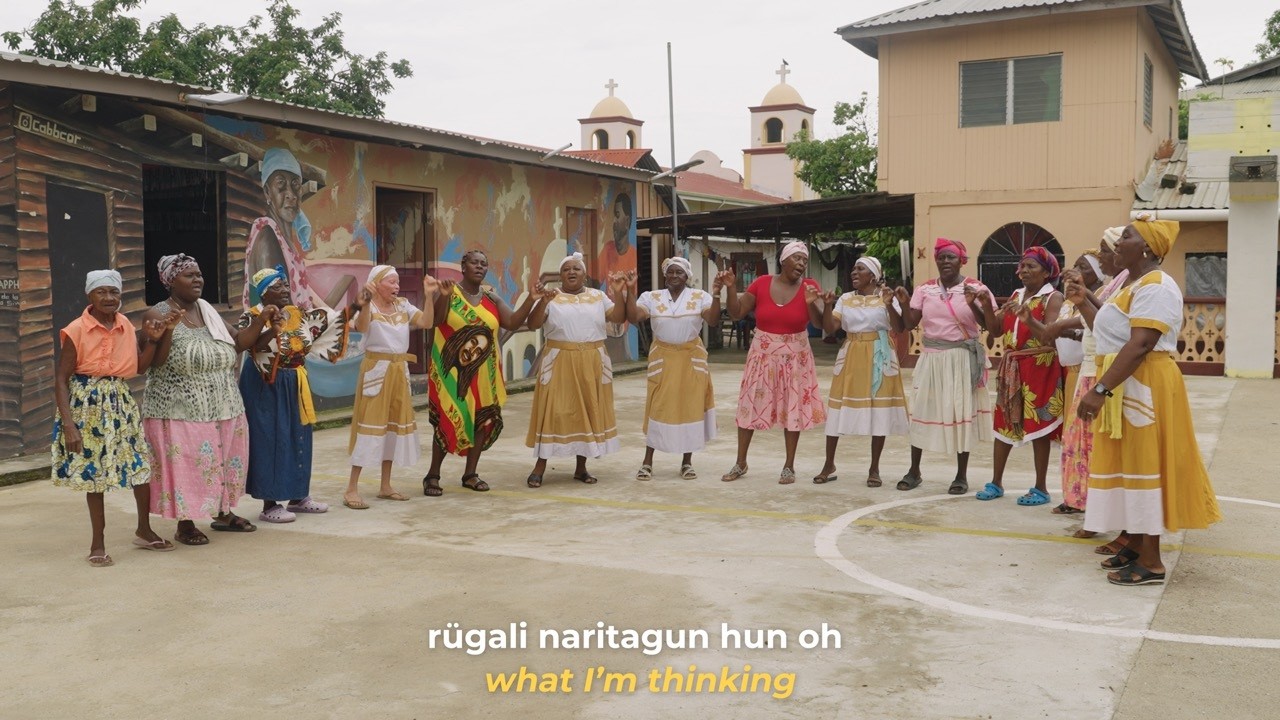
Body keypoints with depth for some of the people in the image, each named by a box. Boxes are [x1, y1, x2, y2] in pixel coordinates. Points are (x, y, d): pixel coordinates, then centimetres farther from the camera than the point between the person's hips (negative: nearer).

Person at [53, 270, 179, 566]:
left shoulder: (127, 327, 3)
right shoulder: (77, 330, -12)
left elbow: (140, 367, 8)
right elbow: (62, 379, -12)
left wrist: (153, 339, -6)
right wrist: (69, 424, -19)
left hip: (121, 402, 5)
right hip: (88, 404, -5)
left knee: (142, 466, 7)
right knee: (93, 472, 5)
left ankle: (144, 531, 26)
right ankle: (98, 543, 18)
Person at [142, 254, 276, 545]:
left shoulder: (208, 311, 11)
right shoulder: (158, 315, -9)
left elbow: (238, 343, 12)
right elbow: (153, 363, -16)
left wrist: (260, 320, 0)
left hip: (223, 407, 7)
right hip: (181, 410, -7)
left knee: (225, 460, 14)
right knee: (186, 465, -2)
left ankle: (224, 514, 31)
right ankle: (185, 524, 12)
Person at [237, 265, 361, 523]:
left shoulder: (298, 314, 6)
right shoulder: (253, 317, -13)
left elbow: (331, 321, 9)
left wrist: (356, 306, -1)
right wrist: (270, 332, -44)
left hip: (294, 385, 7)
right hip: (265, 386, -7)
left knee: (297, 439, 12)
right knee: (270, 441, -4)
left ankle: (298, 497, 24)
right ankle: (269, 505, 3)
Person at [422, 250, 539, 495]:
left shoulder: (491, 297, 8)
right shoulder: (450, 293, -5)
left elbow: (512, 323, 1)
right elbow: (435, 319, -21)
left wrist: (532, 298, -10)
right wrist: (444, 296, -38)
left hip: (483, 371, 5)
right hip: (453, 369, -5)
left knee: (483, 419, 5)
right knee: (448, 420, -6)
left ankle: (470, 474, 17)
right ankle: (433, 475, 6)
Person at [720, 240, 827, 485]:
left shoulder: (810, 286, -5)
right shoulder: (761, 283, -4)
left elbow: (819, 323, -13)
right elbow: (736, 313, -2)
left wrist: (811, 303, -30)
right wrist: (731, 288, -16)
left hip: (794, 357, -1)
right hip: (762, 354, 1)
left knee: (793, 408, 4)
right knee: (749, 405, 5)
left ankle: (789, 466, 16)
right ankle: (740, 463, 18)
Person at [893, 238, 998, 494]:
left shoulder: (976, 288, -4)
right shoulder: (924, 290, 5)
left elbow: (990, 326, -8)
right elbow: (910, 325, 4)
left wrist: (974, 305, -22)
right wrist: (904, 304, -12)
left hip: (962, 359, -3)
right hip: (931, 358, 3)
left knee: (961, 412, 2)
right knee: (922, 410, 6)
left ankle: (961, 475, 13)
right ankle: (914, 471, 18)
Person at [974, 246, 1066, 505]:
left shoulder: (1053, 298, -7)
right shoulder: (1016, 295, 13)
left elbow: (1052, 336, -19)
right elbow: (996, 328, 9)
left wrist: (1028, 318, -31)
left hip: (1039, 367, -6)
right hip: (1011, 366, 7)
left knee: (1037, 425, -1)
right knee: (1003, 423, 9)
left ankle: (1041, 488, 9)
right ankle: (996, 483, 17)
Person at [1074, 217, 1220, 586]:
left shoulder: (1155, 286, -17)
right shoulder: (1131, 283, 16)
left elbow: (1140, 345, -27)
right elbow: (1111, 335, 17)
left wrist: (1100, 390, -31)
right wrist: (1083, 304, 15)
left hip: (1143, 387, -10)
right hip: (1123, 386, 10)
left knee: (1144, 462, -6)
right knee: (1130, 463, 13)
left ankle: (1151, 562, 0)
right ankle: (1135, 544, 23)